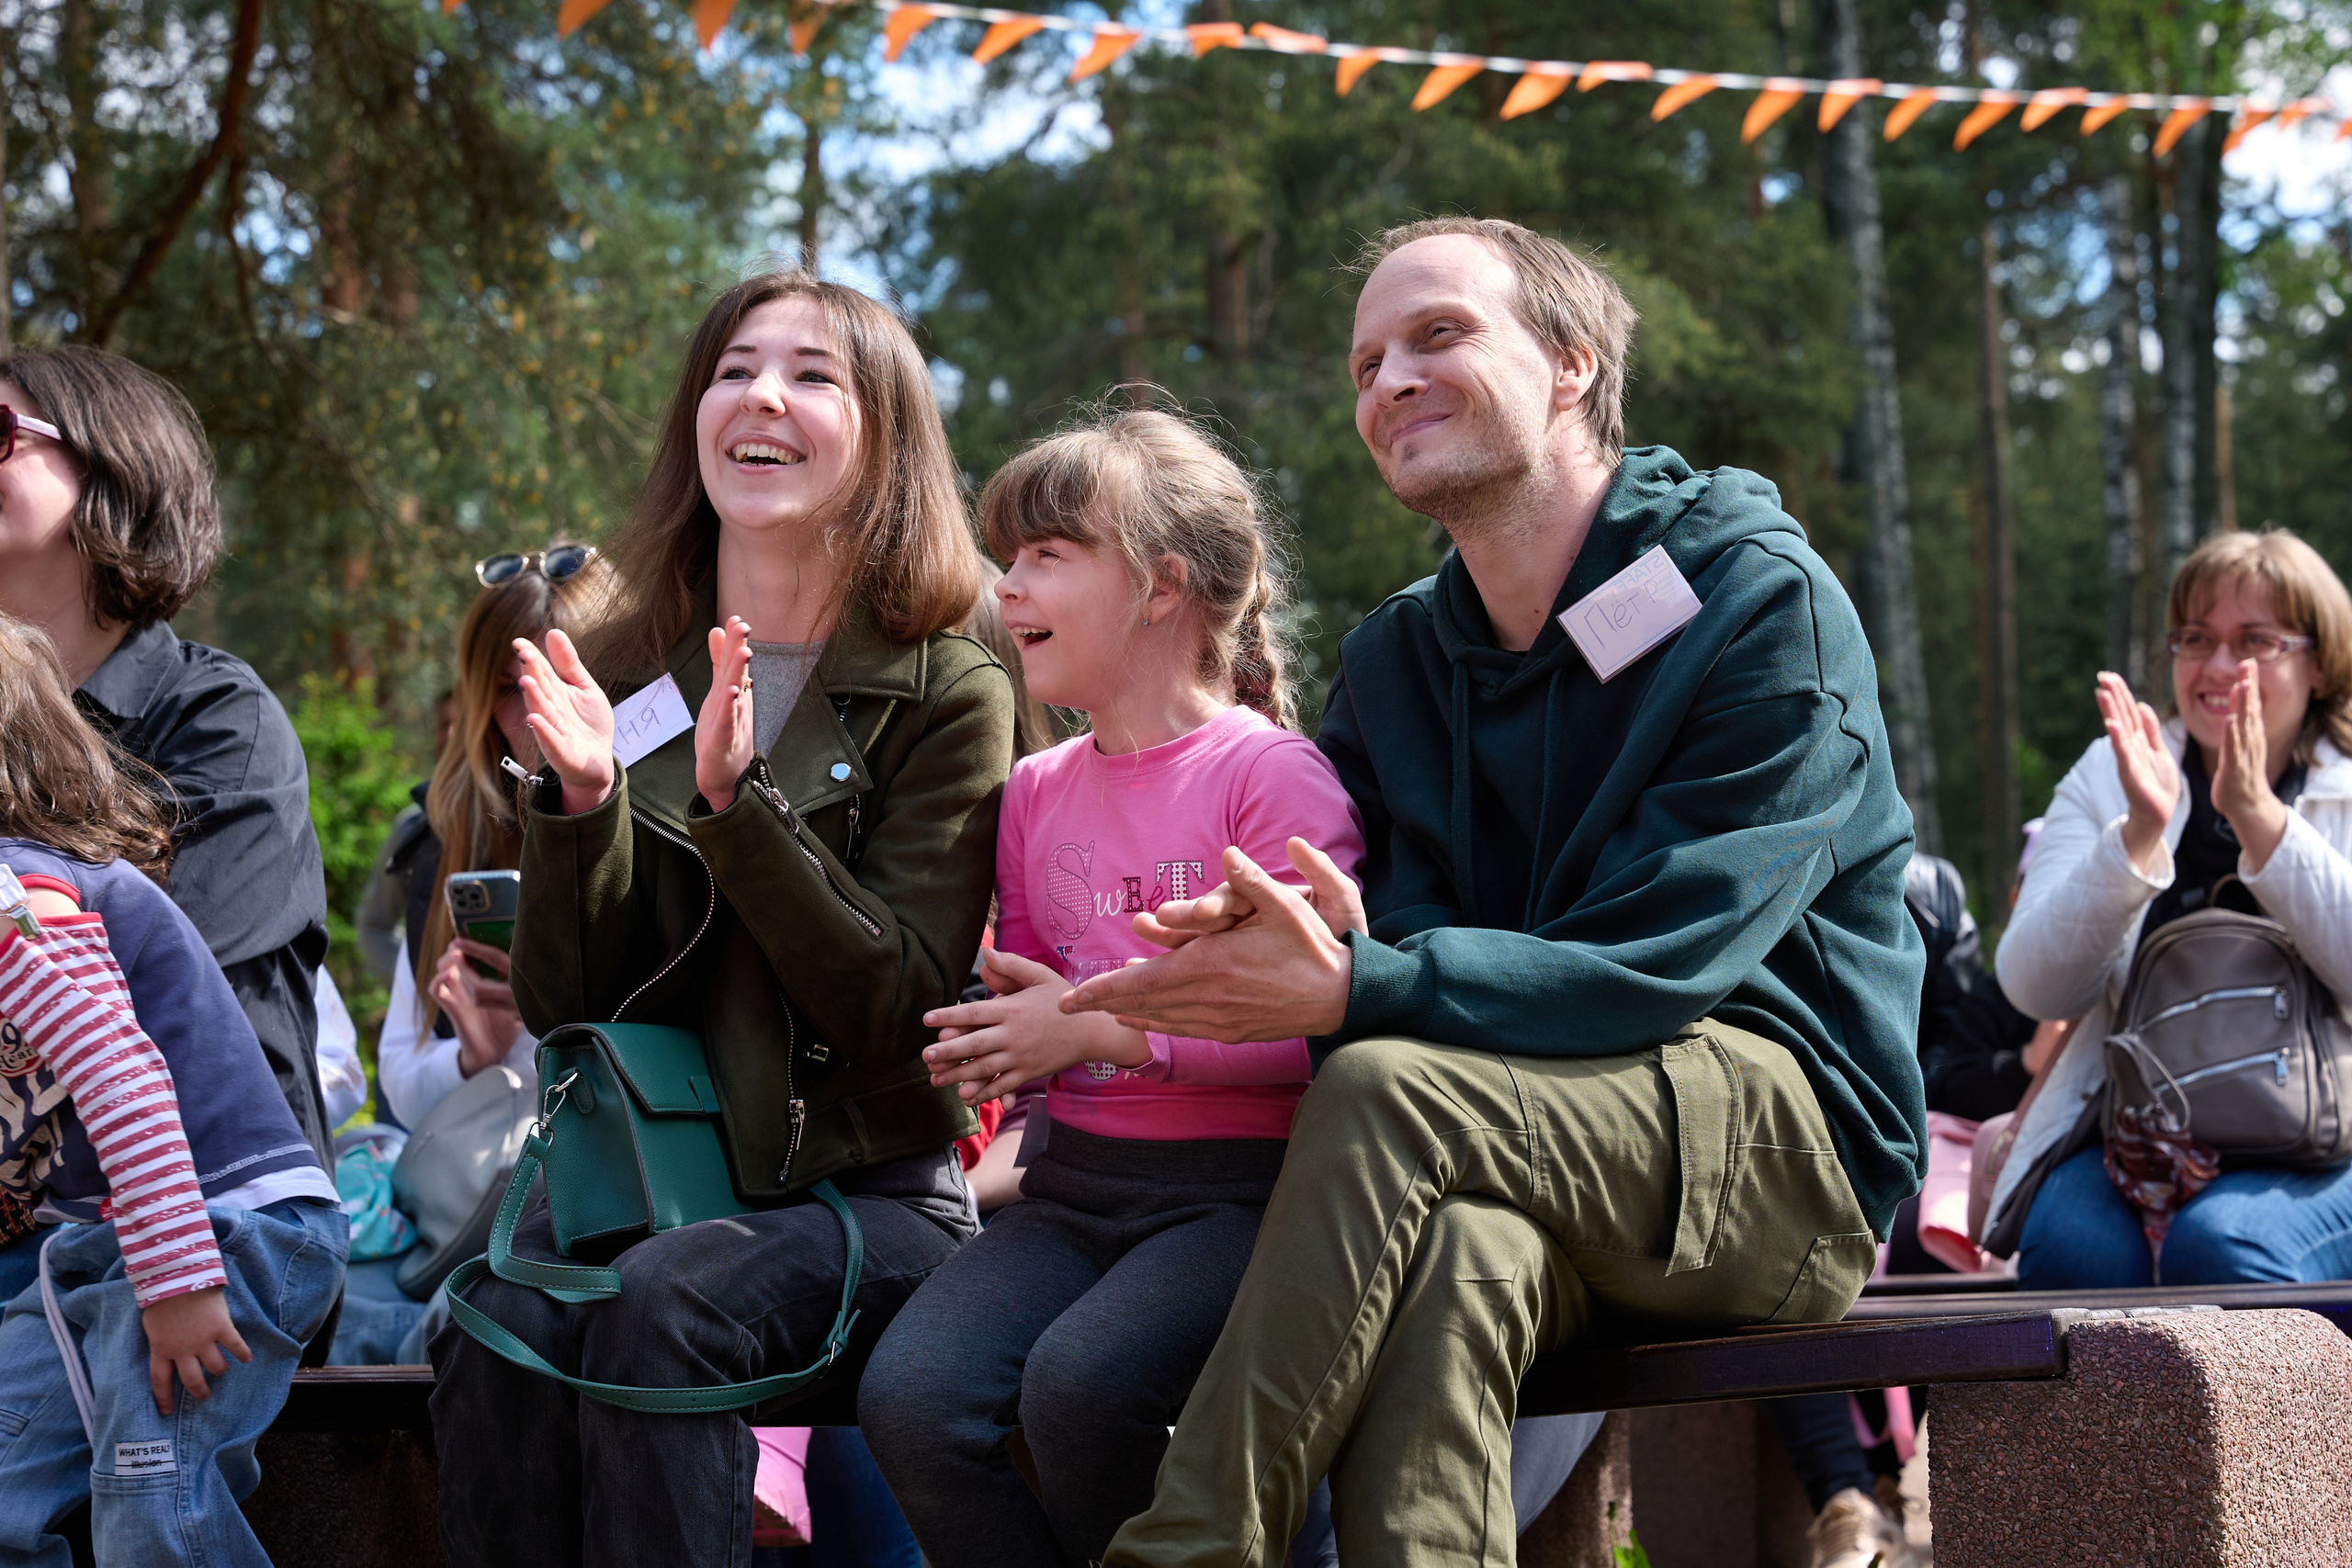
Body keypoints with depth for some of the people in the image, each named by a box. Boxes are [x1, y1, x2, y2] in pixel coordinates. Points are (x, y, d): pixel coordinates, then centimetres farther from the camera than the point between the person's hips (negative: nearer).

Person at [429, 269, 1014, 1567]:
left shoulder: (946, 697, -1)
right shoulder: (623, 673, 10)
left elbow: (903, 1007, -11)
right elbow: (560, 1007, 8)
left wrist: (739, 803, -20)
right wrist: (582, 803, -10)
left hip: (862, 1191, -3)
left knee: (663, 1305, -33)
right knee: (498, 1328, -29)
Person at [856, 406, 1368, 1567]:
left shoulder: (1269, 773, -5)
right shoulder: (1035, 793, 16)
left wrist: (1098, 1026, -15)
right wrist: (1001, 1054, 4)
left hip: (1238, 1181, -6)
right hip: (1075, 1185, 6)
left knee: (1082, 1377, -33)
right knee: (909, 1395, -22)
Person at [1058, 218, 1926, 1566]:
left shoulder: (1759, 598, -6)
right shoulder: (1394, 663, 14)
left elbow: (1652, 967, -16)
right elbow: (1412, 953, 3)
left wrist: (1350, 995, -27)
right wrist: (1336, 945, -23)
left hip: (1787, 1150, -4)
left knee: (1388, 1090, -31)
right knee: (1454, 1262, -35)